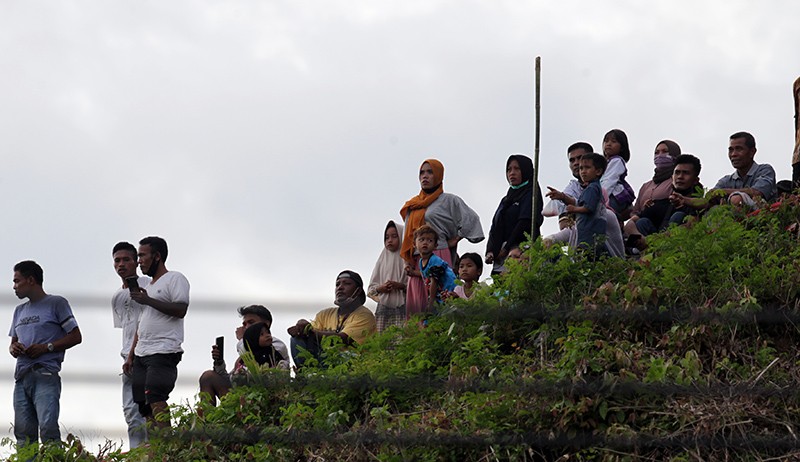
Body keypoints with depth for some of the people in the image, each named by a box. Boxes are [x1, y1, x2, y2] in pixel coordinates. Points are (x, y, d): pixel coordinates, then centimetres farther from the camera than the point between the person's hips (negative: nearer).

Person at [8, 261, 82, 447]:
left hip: (46, 375, -7)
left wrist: (46, 347, -11)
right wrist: (13, 348, 4)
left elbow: (75, 336, 0)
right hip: (22, 376, 7)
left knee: (48, 427, -20)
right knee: (23, 431, -1)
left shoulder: (56, 303, 4)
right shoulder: (20, 311, 25)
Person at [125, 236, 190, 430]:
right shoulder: (148, 287, 26)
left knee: (155, 399, -21)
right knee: (143, 405, 0)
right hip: (141, 355, 9)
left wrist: (148, 301, -15)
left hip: (163, 353, -9)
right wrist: (130, 356, 21)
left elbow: (181, 309, -15)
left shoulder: (175, 279, 0)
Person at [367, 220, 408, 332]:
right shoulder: (383, 260, 17)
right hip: (384, 306, 4)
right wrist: (379, 289, -2)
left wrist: (401, 286, -17)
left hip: (402, 306, -4)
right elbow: (371, 287, 18)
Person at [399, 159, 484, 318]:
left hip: (438, 255, -6)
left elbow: (470, 219, -3)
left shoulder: (448, 200, 5)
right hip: (416, 261, 6)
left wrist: (455, 240, -3)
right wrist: (407, 263, 10)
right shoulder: (413, 205, 22)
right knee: (414, 304, -4)